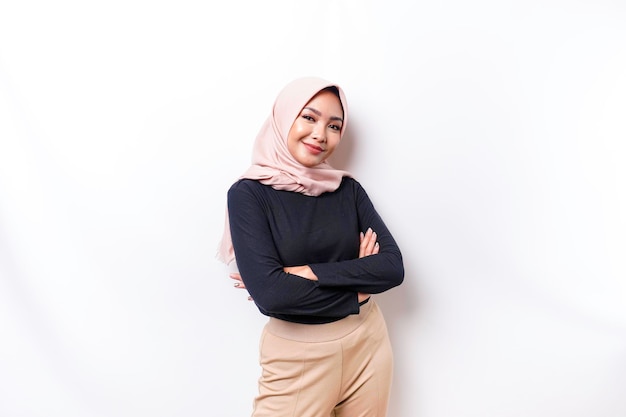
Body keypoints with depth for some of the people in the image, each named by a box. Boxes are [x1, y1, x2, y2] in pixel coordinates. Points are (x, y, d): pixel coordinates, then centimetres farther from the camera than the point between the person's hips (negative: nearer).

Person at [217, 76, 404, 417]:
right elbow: (269, 294, -22)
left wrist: (307, 272, -18)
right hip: (296, 357, -3)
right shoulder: (249, 193, -12)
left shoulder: (348, 188, -1)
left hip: (367, 344, 4)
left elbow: (392, 267, -10)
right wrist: (357, 281, -13)